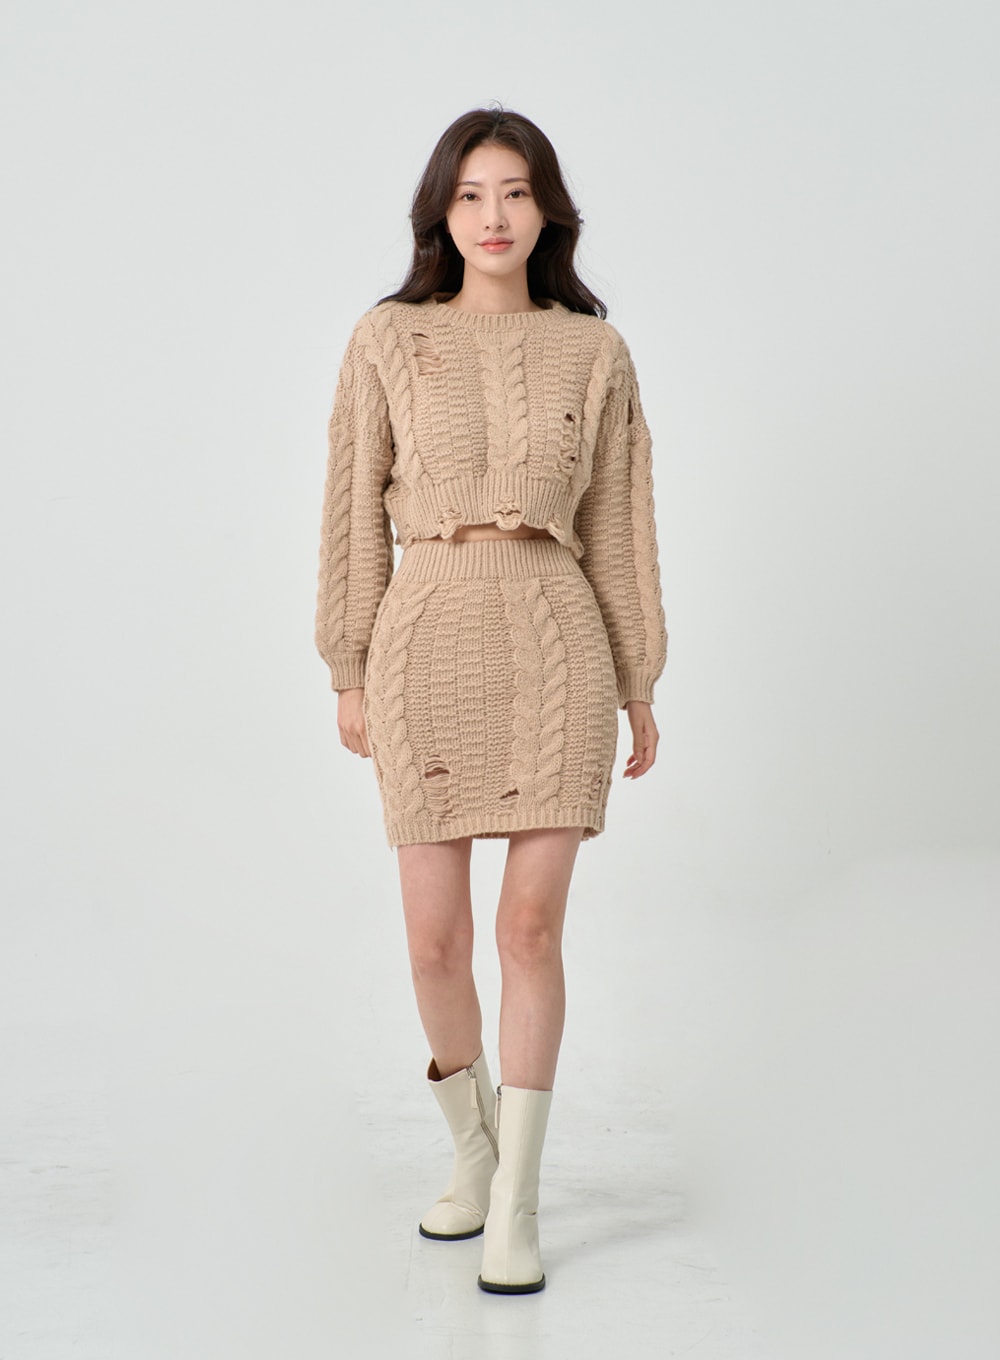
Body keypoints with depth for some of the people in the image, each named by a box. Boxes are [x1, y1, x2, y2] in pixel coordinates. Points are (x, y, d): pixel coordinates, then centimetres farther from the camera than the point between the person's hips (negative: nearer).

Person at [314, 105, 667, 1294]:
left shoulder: (595, 352, 6)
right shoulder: (385, 340, 4)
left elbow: (616, 524, 9)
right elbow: (356, 511, 6)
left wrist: (640, 688, 9)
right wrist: (349, 672, 5)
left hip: (557, 644, 0)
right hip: (428, 646, 1)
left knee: (532, 928, -6)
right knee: (436, 937, 3)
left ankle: (515, 1202, 8)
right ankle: (474, 1146, 29)